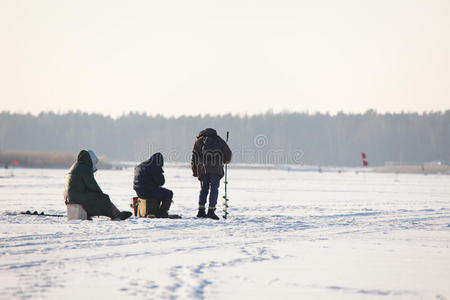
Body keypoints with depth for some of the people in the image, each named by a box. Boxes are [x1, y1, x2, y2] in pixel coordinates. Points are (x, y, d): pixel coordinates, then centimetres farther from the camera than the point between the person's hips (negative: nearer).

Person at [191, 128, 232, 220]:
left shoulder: (199, 141, 19)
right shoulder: (219, 140, 16)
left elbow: (194, 158, 13)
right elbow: (228, 154, 17)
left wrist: (194, 172, 17)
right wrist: (225, 160, 38)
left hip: (202, 170, 2)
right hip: (216, 169, -2)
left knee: (203, 190, 11)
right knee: (214, 190, -1)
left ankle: (201, 210, 5)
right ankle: (211, 211, -9)